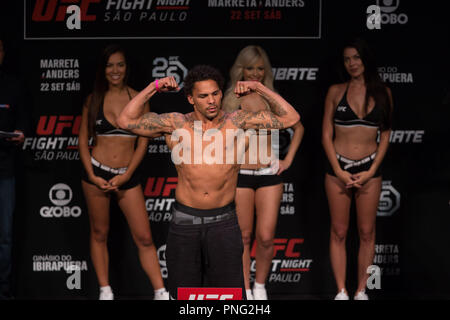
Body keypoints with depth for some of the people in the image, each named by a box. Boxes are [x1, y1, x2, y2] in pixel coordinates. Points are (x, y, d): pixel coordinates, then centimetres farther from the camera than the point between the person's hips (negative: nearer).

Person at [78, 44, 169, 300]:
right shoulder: (94, 99, 3)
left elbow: (143, 142, 0)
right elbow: (83, 140, 4)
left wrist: (126, 176, -9)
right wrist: (92, 175, -7)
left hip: (128, 176, 0)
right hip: (96, 173, 1)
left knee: (144, 238, -3)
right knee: (100, 233, 7)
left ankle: (161, 293, -1)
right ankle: (105, 291, 17)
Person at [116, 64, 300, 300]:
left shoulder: (237, 122, 0)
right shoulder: (176, 124, 1)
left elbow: (290, 118, 0)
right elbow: (126, 121, -2)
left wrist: (260, 90, -8)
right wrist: (154, 87, -6)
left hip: (224, 222, -1)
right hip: (185, 222, 1)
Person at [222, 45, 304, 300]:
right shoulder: (230, 100, 2)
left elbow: (298, 128, 18)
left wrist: (288, 159, 10)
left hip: (269, 174, 1)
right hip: (240, 174, 0)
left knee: (266, 237, -5)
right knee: (243, 237, 3)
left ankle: (260, 286, 17)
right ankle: (245, 291, 15)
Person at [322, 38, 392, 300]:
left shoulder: (383, 92, 3)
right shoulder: (336, 91, 2)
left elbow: (385, 136, 4)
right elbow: (326, 134, 2)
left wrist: (371, 171, -6)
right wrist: (338, 171, -7)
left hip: (370, 169, 0)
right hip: (338, 167, 0)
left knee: (367, 232, 4)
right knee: (339, 232, 2)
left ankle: (361, 291, 12)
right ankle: (341, 291, 8)